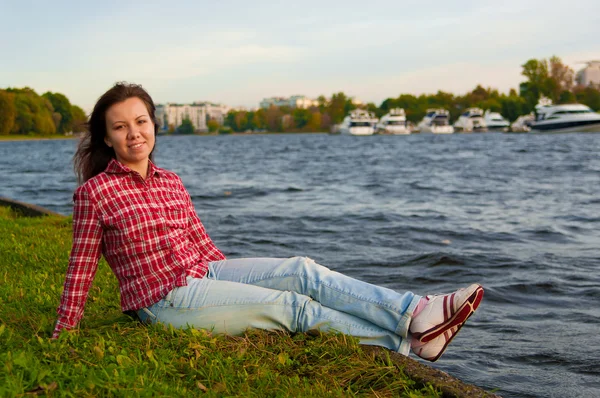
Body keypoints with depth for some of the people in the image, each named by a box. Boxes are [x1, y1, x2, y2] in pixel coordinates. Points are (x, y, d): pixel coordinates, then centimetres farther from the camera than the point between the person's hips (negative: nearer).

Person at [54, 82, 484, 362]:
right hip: (164, 300, -6)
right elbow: (82, 266, -3)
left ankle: (415, 313, -20)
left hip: (204, 272, 6)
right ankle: (409, 342, -15)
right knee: (292, 306, -16)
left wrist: (238, 283, 16)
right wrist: (64, 334, -2)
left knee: (303, 270, -14)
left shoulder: (171, 182, 11)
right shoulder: (95, 191, -7)